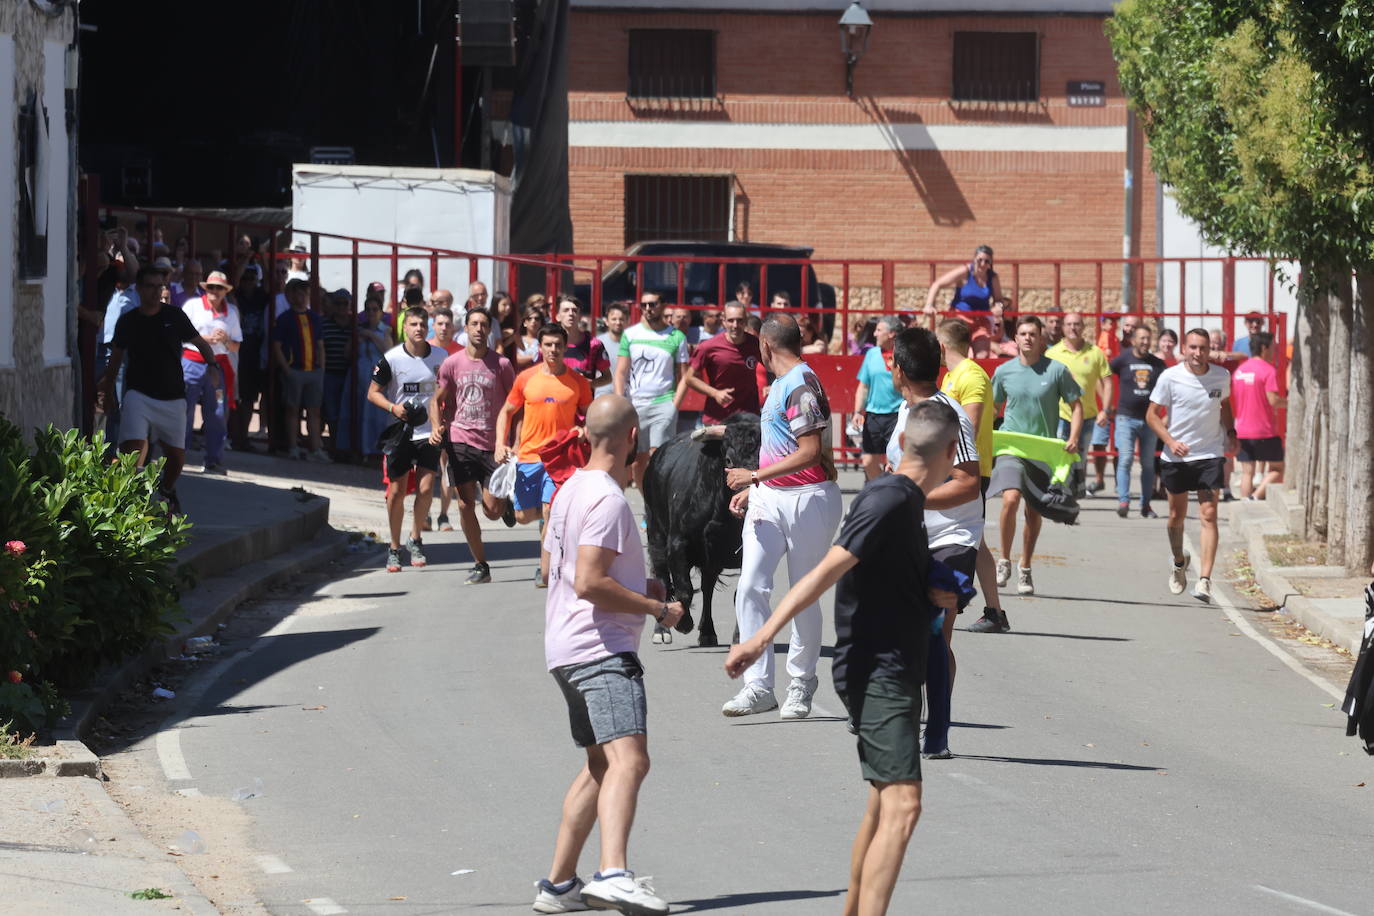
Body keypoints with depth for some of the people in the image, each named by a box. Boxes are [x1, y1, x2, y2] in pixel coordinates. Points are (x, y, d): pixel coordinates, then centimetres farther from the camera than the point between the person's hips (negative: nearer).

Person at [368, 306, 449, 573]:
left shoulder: (440, 357, 1)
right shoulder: (391, 358, -6)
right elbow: (373, 392, 1)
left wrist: (442, 426, 3)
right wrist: (393, 408, -16)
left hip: (429, 432, 1)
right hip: (400, 432, -1)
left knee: (426, 488, -10)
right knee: (397, 491, 2)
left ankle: (415, 539, 11)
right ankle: (394, 548, 16)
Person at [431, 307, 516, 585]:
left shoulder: (501, 364, 1)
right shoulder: (452, 363, 4)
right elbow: (437, 400, 10)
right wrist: (437, 427, -9)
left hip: (493, 444, -1)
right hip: (460, 440, 1)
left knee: (492, 510, -5)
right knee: (465, 505, -1)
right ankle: (480, 565, 9)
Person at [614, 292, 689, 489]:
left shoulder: (676, 337, 4)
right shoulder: (630, 334, 7)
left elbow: (682, 376, 6)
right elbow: (621, 372, 6)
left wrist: (675, 404, -6)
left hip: (664, 402, -2)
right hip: (634, 404, 2)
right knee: (638, 458, 3)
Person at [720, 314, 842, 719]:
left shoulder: (801, 384, -14)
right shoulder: (780, 384, 16)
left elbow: (810, 451, -21)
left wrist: (755, 476, -19)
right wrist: (752, 489, 22)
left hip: (807, 499, -9)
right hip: (769, 499, 9)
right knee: (751, 588, -5)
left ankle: (801, 686, 16)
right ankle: (758, 686, -7)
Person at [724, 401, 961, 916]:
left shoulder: (905, 502, 14)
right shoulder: (889, 500, -15)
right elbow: (826, 572, -23)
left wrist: (934, 594, 6)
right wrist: (763, 637, -30)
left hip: (893, 675, 10)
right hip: (877, 674, -10)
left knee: (883, 802, 20)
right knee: (902, 806, -19)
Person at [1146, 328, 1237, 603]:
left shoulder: (1221, 376, -2)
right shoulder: (1170, 377, -9)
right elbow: (1153, 414, -4)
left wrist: (1230, 433, 6)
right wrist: (1171, 442, -18)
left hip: (1211, 455, 0)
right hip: (1176, 457, 0)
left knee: (1209, 514, -12)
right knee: (1177, 515, 12)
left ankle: (1205, 579, -15)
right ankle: (1179, 563, 40)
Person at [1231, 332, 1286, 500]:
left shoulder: (1239, 369, 9)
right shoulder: (1268, 370, -11)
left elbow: (1231, 397, 13)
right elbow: (1273, 400, -18)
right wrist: (1289, 402, -2)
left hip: (1242, 431, 5)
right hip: (1264, 432, -5)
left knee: (1247, 472, 8)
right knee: (1277, 469, 7)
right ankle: (1256, 496, -12)